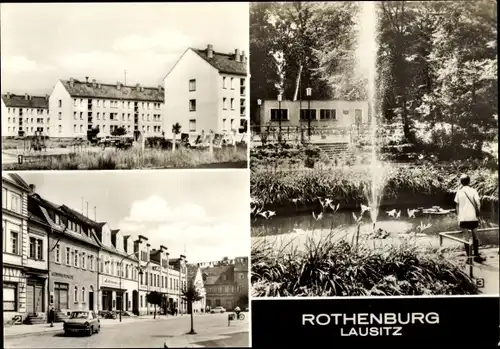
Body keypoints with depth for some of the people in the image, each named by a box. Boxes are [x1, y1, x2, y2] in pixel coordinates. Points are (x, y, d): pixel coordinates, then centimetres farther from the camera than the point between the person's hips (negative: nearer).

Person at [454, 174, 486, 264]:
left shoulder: (459, 192, 4)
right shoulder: (473, 191, -2)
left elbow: (457, 206, 6)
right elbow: (478, 204, -11)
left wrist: (458, 217, 14)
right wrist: (477, 213, 3)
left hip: (463, 218, 1)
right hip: (472, 217, -1)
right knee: (475, 237, 12)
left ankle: (469, 258, 3)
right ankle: (476, 256, 16)